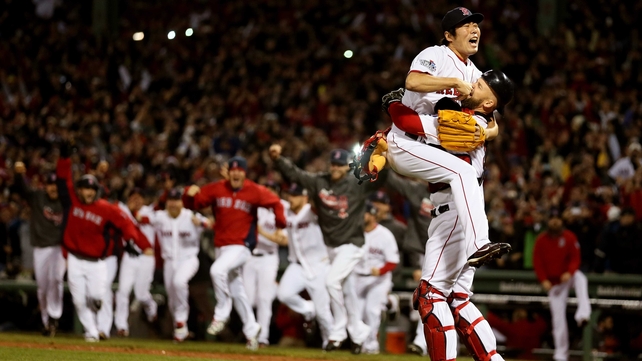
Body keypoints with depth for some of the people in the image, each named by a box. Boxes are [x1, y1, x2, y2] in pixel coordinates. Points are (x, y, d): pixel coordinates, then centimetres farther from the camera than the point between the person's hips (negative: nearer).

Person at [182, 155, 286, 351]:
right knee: (236, 289, 13)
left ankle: (221, 314, -14)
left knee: (217, 270, -30)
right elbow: (192, 204, 1)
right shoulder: (216, 189, 0)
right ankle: (251, 329, 26)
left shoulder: (255, 192, -6)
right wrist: (189, 194, -19)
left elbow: (275, 202, 7)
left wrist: (280, 222, -3)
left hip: (242, 245, -5)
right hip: (221, 246, 5)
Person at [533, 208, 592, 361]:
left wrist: (569, 273, -25)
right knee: (558, 317, -2)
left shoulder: (569, 237, -5)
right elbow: (537, 262, 0)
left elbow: (575, 258, -7)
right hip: (553, 282, 1)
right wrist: (543, 280, -13)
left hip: (569, 276, -1)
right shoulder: (541, 240, -1)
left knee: (580, 279, -39)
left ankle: (583, 314, -51)